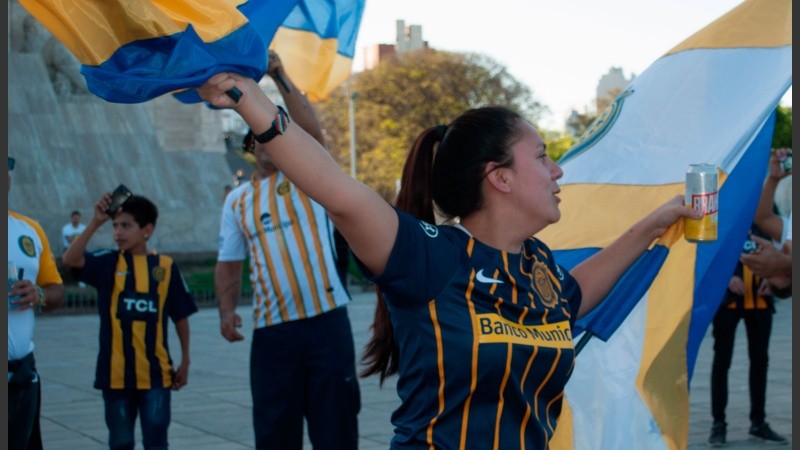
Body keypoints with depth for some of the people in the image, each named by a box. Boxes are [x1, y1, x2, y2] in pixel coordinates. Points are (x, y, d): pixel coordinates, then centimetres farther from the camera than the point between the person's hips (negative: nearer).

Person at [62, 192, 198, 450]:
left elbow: (180, 316, 5)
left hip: (155, 373, -1)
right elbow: (70, 259, -18)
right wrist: (96, 222, -23)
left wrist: (184, 362, 8)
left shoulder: (165, 266, -1)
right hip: (116, 373, 1)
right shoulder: (108, 263, 0)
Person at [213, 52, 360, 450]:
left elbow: (311, 128, -14)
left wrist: (280, 76, -22)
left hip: (326, 320, -2)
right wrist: (226, 311, -3)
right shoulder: (238, 201, 12)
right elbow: (229, 264, 13)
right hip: (272, 330, 2)